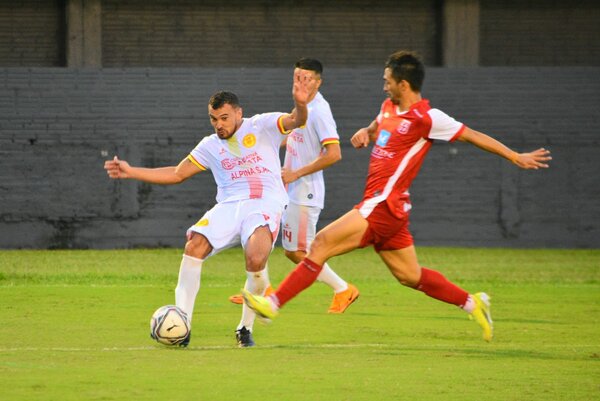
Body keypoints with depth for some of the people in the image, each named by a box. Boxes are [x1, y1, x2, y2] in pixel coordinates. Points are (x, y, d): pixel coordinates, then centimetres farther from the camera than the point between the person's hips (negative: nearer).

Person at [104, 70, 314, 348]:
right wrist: (130, 172, 16)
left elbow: (296, 121, -9)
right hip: (228, 206, 4)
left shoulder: (261, 127, 6)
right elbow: (177, 174, 23)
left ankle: (245, 328, -9)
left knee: (255, 261, -31)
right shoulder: (210, 146, 18)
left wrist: (300, 104, -34)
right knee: (194, 245, -23)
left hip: (265, 206, -4)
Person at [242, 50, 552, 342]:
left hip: (384, 205, -9)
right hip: (378, 203, 9)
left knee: (321, 244, -15)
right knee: (410, 276, 15)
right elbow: (376, 128, 34)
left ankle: (273, 303, -15)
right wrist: (364, 133, 7)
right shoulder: (389, 107, 13)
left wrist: (517, 157, -1)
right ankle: (472, 303, 25)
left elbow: (472, 136, -5)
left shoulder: (427, 118, -12)